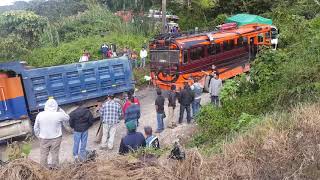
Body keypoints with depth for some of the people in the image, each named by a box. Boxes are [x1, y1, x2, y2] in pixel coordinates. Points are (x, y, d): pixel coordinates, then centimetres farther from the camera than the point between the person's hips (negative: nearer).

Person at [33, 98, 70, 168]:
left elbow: (36, 128, 0)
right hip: (56, 138, -1)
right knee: (55, 154, 15)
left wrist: (38, 136, 15)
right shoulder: (59, 115, -19)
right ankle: (55, 168, 32)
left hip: (44, 139, 2)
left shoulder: (40, 115, -11)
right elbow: (67, 118, 2)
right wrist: (60, 109, 2)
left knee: (43, 155, 19)